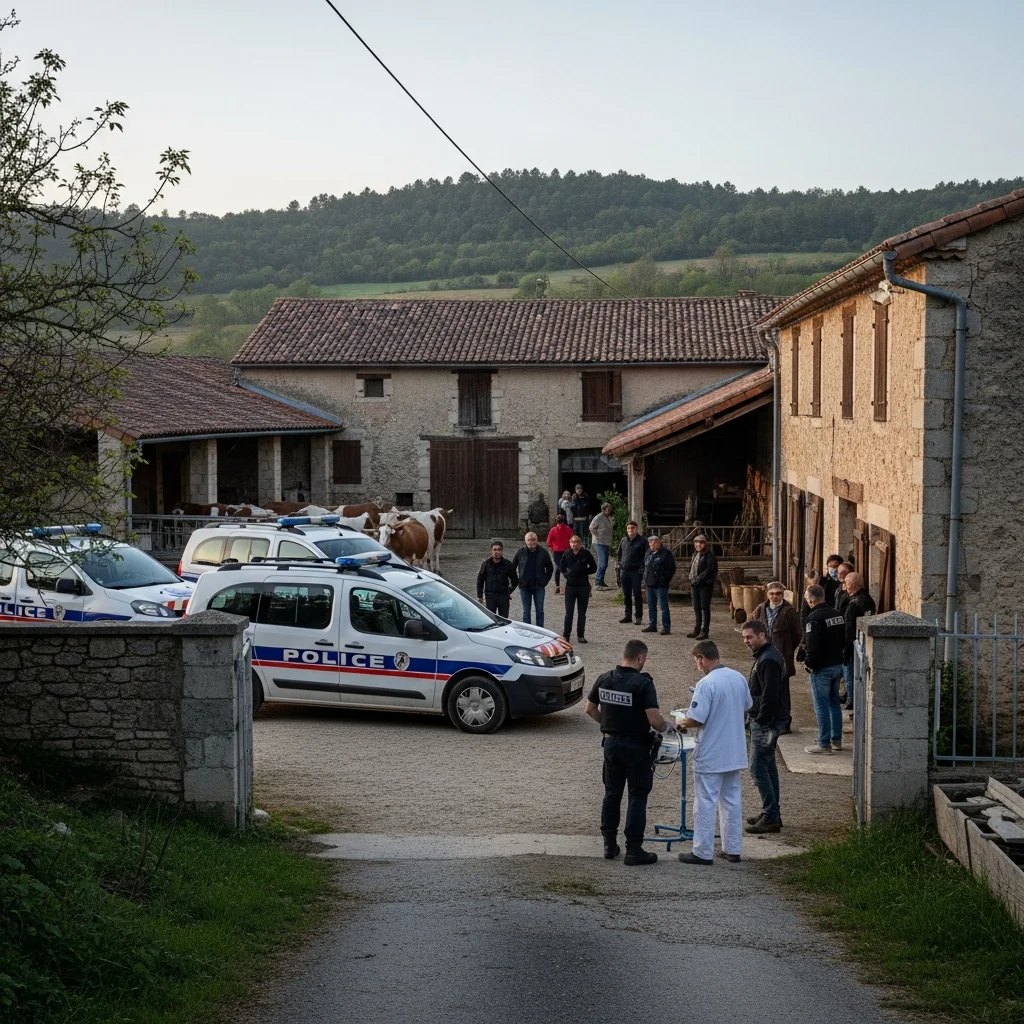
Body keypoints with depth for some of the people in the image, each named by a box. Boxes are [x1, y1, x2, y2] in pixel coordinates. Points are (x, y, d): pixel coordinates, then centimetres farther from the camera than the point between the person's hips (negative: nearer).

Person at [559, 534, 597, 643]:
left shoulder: (586, 554, -5)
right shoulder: (566, 554, -2)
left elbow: (593, 568, 4)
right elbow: (563, 568, 14)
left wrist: (584, 572, -3)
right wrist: (567, 575, 1)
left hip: (584, 586, 0)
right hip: (570, 586, 0)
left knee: (582, 613, 7)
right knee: (569, 612, 2)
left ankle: (581, 635, 13)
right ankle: (566, 635, 6)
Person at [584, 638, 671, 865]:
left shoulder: (604, 679, 0)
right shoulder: (643, 684, -18)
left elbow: (590, 709, 10)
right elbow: (654, 720, -23)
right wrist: (666, 727, -2)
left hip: (611, 743, 5)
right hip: (635, 746, -5)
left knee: (612, 794, 16)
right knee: (637, 797, 4)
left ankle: (609, 844, 22)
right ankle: (633, 850, 5)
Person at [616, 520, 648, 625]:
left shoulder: (642, 541, -2)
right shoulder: (623, 541, 13)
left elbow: (646, 557, -5)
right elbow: (618, 554, 22)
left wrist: (641, 568, -13)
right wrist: (618, 564, 10)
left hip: (636, 572, -5)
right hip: (624, 571, 5)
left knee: (637, 594, -2)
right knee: (626, 595, 10)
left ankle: (638, 617, 4)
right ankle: (628, 615, 17)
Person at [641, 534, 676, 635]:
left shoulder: (666, 553, -8)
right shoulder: (648, 553, 14)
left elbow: (671, 569, -8)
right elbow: (645, 567, 24)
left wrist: (665, 580, -11)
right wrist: (645, 579, 13)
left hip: (661, 585, -7)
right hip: (649, 584, 7)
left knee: (664, 607, -5)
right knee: (651, 606, 14)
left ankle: (666, 627, -2)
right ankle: (652, 625, 23)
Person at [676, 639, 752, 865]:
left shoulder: (706, 684, -22)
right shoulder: (739, 678, 2)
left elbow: (696, 720, -22)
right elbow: (745, 710, 15)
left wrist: (683, 723, -2)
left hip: (711, 756, -7)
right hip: (735, 753, 7)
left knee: (705, 803, 2)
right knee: (732, 800, 15)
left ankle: (703, 852, 7)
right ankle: (733, 849, 21)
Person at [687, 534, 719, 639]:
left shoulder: (709, 555, -10)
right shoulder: (695, 554, 15)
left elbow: (710, 569, -17)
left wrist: (699, 579, -18)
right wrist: (692, 579, 8)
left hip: (705, 584, -8)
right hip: (695, 585, 8)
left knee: (705, 608, -5)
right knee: (697, 608, 12)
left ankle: (704, 631, -4)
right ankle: (697, 630, 20)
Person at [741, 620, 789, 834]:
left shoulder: (769, 660, -20)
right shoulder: (764, 656, 13)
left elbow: (769, 696, -25)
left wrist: (761, 722, -22)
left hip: (766, 722, -11)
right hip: (763, 720, 11)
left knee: (758, 768, -8)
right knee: (768, 766, 16)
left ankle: (770, 817, -5)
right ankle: (772, 814, 24)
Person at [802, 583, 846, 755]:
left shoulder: (813, 618, -19)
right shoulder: (837, 615, 7)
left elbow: (811, 645, -23)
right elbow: (844, 640, 14)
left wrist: (809, 662, -9)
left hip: (822, 668, -8)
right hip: (838, 665, 8)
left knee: (822, 705, -2)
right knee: (834, 702, 17)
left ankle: (824, 744, 0)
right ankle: (836, 740, 23)